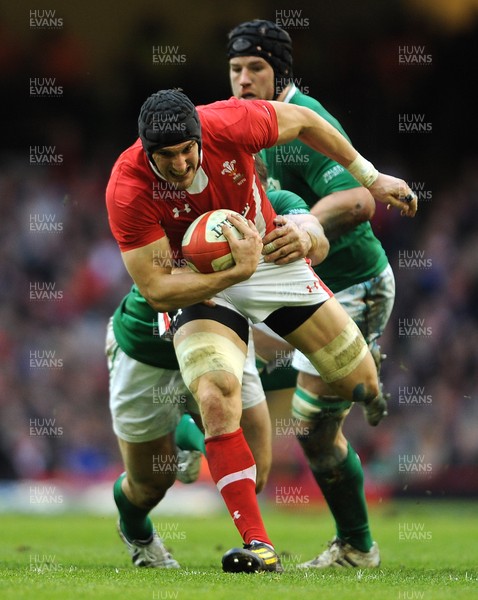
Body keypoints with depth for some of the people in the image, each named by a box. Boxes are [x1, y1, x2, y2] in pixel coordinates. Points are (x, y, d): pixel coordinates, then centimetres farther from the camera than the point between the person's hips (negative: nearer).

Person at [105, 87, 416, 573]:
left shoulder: (230, 124, -25)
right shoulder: (128, 191, -28)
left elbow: (303, 121, -3)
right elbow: (157, 291, -26)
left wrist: (370, 177, 4)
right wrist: (237, 272, -37)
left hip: (271, 258, 3)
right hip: (198, 288, -3)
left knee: (362, 384, 5)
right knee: (216, 402, -27)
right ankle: (258, 545, -23)